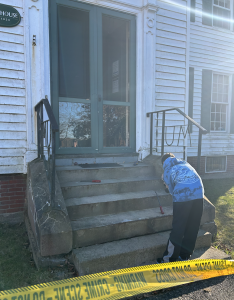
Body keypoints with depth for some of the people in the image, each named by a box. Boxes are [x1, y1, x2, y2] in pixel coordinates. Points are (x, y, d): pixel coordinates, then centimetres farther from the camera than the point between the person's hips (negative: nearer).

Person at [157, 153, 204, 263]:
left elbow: (172, 190, 11)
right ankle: (185, 255, 29)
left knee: (178, 228, 5)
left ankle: (170, 258, 16)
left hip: (182, 196, -4)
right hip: (199, 193, 4)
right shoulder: (184, 163, 26)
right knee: (193, 226, 15)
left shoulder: (167, 170, 13)